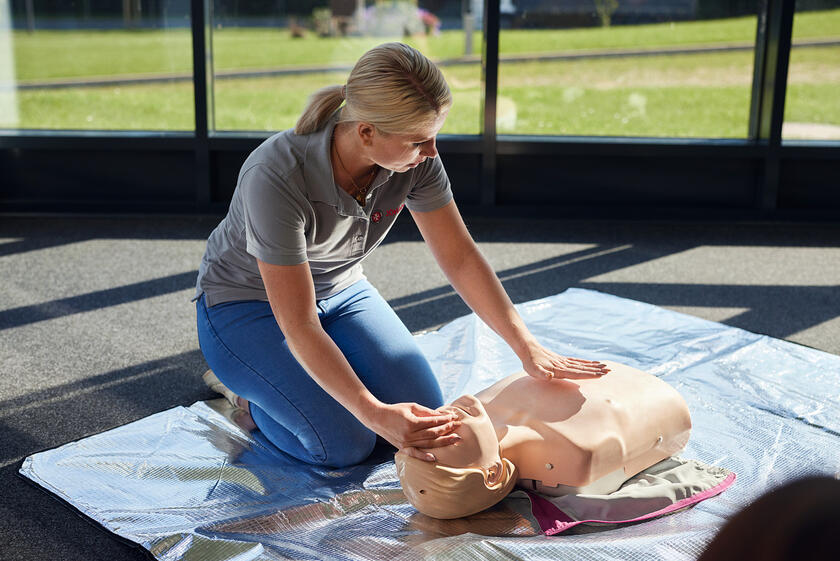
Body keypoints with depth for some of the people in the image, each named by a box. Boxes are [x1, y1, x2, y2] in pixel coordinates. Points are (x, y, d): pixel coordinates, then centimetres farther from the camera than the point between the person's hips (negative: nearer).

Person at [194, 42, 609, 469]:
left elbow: (460, 258, -10)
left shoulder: (415, 159, -21)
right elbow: (298, 326, -35)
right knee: (345, 444, -20)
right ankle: (242, 387, 8)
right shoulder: (276, 179, -37)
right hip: (247, 305, -5)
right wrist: (375, 413, -43)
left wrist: (528, 348, -15)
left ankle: (315, 375, 15)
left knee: (425, 410, -10)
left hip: (338, 290, 6)